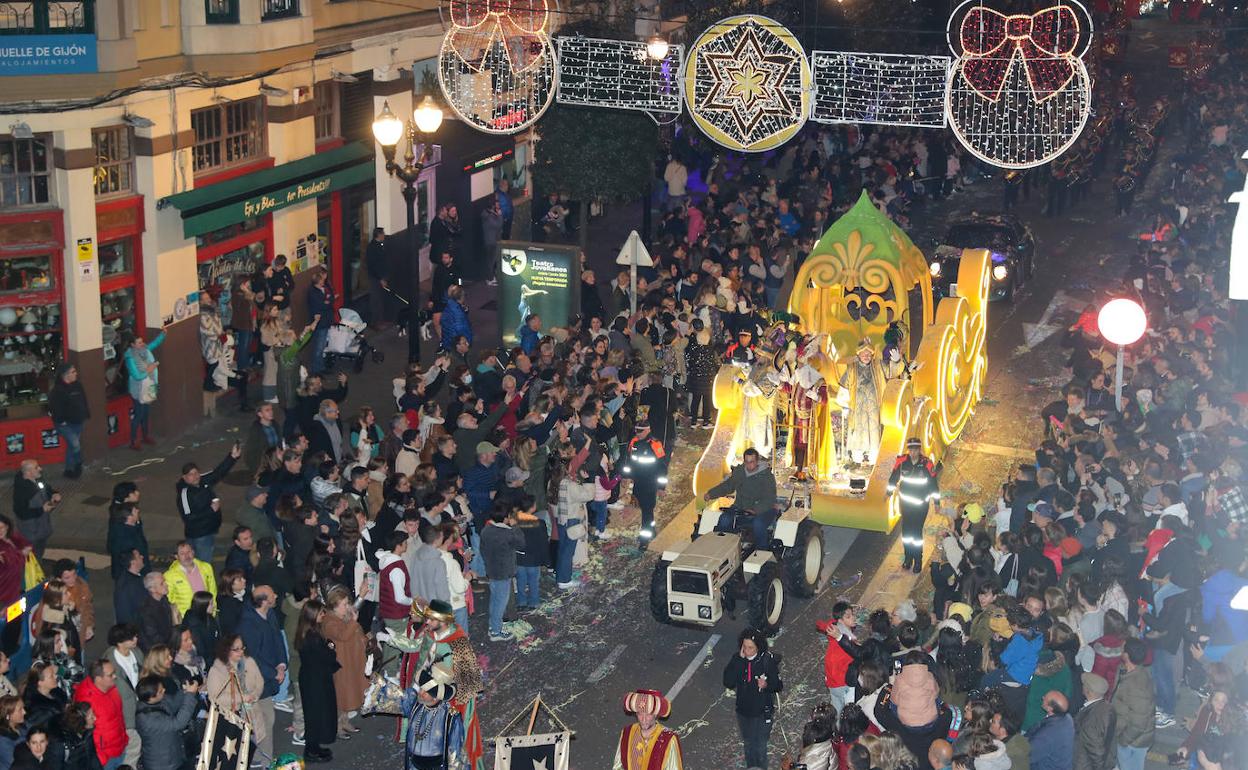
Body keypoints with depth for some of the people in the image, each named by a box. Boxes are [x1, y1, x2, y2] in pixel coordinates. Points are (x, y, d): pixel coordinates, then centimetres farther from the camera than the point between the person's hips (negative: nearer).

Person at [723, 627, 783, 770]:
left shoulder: (768, 661, -19)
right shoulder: (737, 659, -12)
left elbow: (778, 686, -11)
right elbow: (728, 682, -21)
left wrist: (766, 685, -33)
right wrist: (739, 660, -26)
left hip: (762, 713, -3)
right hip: (743, 711, 3)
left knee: (760, 748, 10)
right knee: (748, 745, 22)